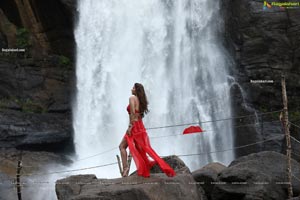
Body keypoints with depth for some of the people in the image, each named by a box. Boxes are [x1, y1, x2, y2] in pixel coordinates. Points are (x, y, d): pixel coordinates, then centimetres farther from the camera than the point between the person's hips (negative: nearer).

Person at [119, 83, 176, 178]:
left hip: (134, 126, -8)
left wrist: (130, 126, -19)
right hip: (140, 126, 8)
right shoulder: (141, 100, 17)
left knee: (122, 146, -1)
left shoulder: (132, 98, -7)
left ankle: (125, 167, -14)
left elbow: (132, 113, -17)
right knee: (142, 148, 9)